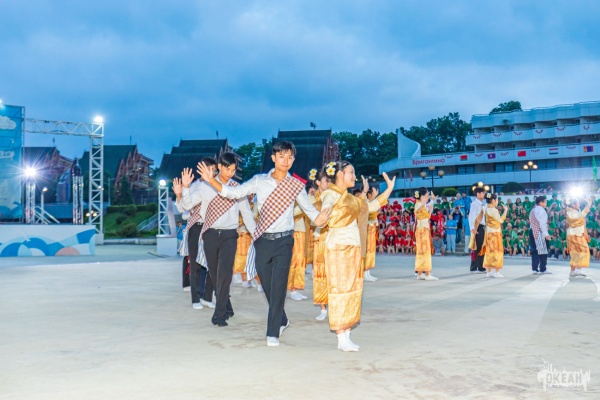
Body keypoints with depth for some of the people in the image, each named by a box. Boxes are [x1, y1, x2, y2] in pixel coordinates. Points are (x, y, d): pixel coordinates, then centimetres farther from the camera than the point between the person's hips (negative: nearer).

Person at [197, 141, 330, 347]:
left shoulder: (296, 186, 1)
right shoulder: (259, 181, 2)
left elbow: (308, 207, -1)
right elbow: (234, 193, -1)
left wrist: (319, 218, -23)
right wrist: (211, 180, -13)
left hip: (284, 241, -2)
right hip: (262, 240, 2)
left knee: (278, 287, -6)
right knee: (267, 287, 11)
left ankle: (273, 333, 3)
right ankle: (282, 320, 36)